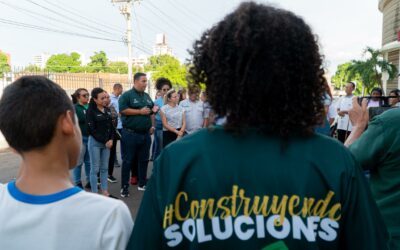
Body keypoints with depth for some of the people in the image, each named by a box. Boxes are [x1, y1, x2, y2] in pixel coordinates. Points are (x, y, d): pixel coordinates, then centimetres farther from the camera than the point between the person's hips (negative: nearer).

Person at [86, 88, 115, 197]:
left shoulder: (107, 110, 10)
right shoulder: (90, 111, -7)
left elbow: (111, 126, 12)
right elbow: (92, 130, -11)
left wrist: (111, 140, -4)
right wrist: (104, 141, -12)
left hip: (107, 142, 6)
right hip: (95, 143, -5)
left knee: (104, 168, 10)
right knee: (95, 169, 1)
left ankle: (105, 192, 18)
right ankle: (95, 194, 8)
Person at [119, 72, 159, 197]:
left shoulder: (147, 96, 14)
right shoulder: (127, 95, -7)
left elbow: (151, 112, 23)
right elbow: (123, 110, -19)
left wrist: (152, 126, 11)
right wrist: (140, 111, -18)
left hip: (145, 134, 7)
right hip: (130, 134, -6)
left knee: (144, 160, 14)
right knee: (127, 161, 1)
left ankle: (142, 184, 27)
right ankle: (124, 187, 10)